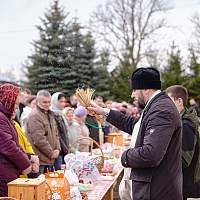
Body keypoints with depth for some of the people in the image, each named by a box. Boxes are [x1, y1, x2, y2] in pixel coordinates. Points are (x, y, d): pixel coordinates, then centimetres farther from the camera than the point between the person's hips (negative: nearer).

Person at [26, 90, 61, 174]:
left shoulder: (50, 114, 16)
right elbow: (39, 139, -20)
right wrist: (51, 153, -11)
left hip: (50, 159, 9)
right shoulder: (35, 116, -14)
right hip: (40, 160, -9)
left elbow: (56, 134, 21)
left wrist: (57, 149, 4)